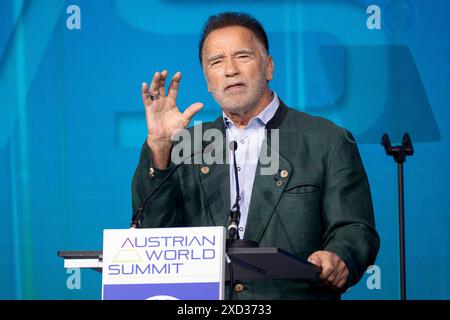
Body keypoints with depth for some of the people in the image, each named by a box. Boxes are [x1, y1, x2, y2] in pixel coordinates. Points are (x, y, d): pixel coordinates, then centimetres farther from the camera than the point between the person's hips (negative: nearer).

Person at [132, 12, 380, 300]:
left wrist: (338, 259, -19)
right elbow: (154, 231, 8)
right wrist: (159, 146, -2)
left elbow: (355, 232, 3)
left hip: (294, 295, -2)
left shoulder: (328, 142, 7)